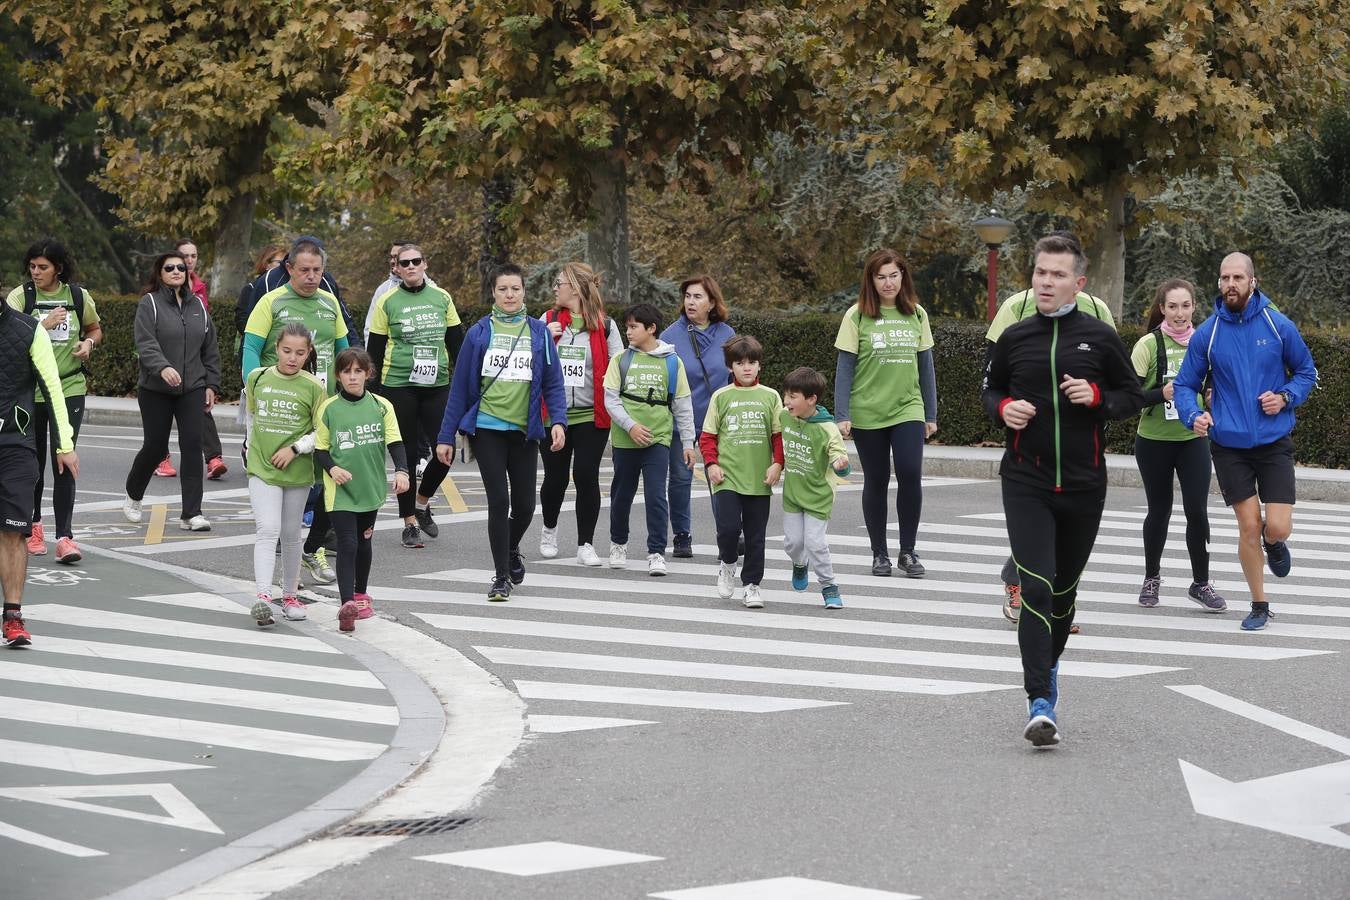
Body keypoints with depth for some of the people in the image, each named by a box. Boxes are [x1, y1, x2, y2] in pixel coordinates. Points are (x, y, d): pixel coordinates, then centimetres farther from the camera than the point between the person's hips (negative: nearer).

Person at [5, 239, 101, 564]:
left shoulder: (79, 296, 3)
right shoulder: (19, 297, -3)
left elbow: (95, 329, 21)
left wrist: (88, 343, -1)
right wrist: (44, 326, -21)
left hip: (70, 389, 0)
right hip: (29, 390, 0)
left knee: (64, 462, -8)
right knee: (32, 462, 10)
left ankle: (64, 537, -11)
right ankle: (33, 526, 31)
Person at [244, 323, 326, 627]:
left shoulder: (313, 387, -5)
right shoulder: (257, 378, 2)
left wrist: (295, 448, -12)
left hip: (297, 471, 0)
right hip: (261, 467, 0)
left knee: (291, 535, 12)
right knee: (268, 529, -15)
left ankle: (290, 595, 26)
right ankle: (263, 596, -24)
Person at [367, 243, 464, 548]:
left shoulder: (441, 298, 7)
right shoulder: (387, 301, 0)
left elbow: (456, 343, 12)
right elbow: (374, 349, 2)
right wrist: (374, 392, -2)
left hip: (437, 385, 2)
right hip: (398, 386, -2)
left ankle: (422, 501, 22)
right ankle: (410, 523, 12)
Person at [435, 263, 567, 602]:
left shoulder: (539, 332, 4)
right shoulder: (479, 333, 1)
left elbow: (553, 383, 5)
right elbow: (459, 387, 3)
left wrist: (558, 421, -12)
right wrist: (446, 436, 1)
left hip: (525, 431, 2)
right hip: (487, 429, -2)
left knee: (525, 505, 5)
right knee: (499, 501, -8)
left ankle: (511, 550, 37)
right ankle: (502, 577, 3)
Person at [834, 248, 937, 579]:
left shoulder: (916, 315, 5)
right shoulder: (857, 316, -3)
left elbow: (925, 367, 10)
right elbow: (844, 367, -3)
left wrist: (931, 414, 10)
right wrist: (841, 415, -9)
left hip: (908, 409, 1)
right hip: (867, 412, -1)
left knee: (911, 474, -13)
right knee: (876, 482, 5)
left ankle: (908, 551, 0)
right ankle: (880, 554, 17)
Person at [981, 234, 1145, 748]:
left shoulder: (1100, 337, 0)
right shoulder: (1014, 338, 3)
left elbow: (1133, 396, 7)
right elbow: (990, 390, 17)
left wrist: (1097, 397, -13)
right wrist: (1003, 408, -6)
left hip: (1083, 485, 1)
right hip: (1026, 483, -1)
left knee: (1065, 588, 16)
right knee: (1037, 588, -14)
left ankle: (1049, 665, 41)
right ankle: (1040, 705, -19)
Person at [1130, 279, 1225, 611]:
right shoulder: (1148, 345, -9)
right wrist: (1162, 393, -27)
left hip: (1194, 439, 2)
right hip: (1154, 442, -2)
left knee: (1197, 510, -6)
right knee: (1159, 510, 10)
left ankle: (1201, 583, 7)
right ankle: (1151, 578, 29)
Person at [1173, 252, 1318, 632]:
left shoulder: (1279, 326, -3)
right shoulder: (1206, 334, -2)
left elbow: (1307, 371, 9)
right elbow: (1185, 385, 5)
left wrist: (1286, 398, -10)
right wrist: (1193, 416, -16)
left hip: (1274, 443, 0)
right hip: (1229, 445, 0)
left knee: (1278, 527, -8)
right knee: (1248, 526, -1)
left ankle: (1273, 543, 31)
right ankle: (1259, 605, 15)